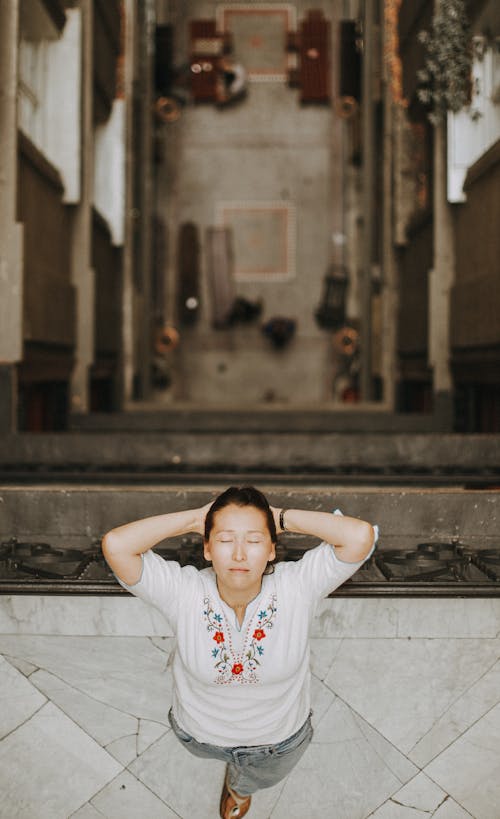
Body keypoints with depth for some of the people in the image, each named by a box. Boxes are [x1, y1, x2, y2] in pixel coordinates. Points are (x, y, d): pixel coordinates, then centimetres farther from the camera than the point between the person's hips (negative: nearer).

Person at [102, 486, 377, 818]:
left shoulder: (297, 588, -33)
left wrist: (284, 518, -36)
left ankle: (239, 785, 72)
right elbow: (115, 544, -46)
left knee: (257, 778, 36)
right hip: (200, 734, 0)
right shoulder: (183, 593, -33)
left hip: (280, 738, 1)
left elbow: (361, 535, -47)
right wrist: (195, 518, -38)